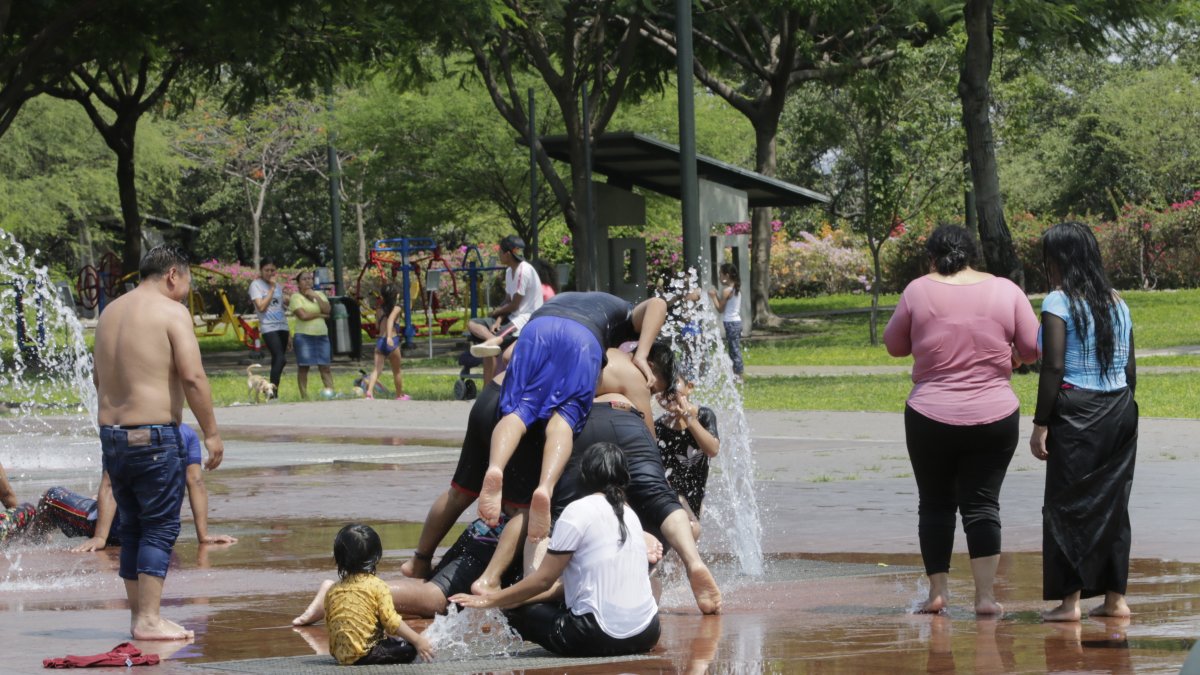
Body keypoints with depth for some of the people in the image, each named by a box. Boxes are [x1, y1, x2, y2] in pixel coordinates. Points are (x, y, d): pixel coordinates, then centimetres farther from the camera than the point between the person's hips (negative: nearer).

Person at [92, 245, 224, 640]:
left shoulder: (111, 312, 15)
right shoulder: (171, 312, -8)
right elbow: (193, 377, -16)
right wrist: (211, 433, -11)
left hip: (110, 432, 7)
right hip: (155, 436, -7)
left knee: (131, 527, 14)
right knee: (160, 527, -3)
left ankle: (137, 615, 17)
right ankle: (149, 620, -7)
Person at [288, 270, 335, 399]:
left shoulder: (319, 294, 16)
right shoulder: (296, 297, -1)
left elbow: (327, 310, 2)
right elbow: (303, 315, -14)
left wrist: (316, 297, -5)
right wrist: (320, 315, -2)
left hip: (321, 335, 4)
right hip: (304, 335, -4)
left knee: (325, 366, -1)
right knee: (303, 367, -3)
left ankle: (330, 391, -4)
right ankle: (304, 396, -2)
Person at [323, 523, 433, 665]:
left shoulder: (332, 591, 9)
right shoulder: (377, 585, -7)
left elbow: (329, 621, 16)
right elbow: (391, 622, -12)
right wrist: (418, 640, -5)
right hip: (363, 655, -7)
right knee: (408, 649, -2)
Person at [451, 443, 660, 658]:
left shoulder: (579, 511, -6)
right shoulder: (629, 515, 15)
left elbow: (543, 580, -5)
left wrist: (489, 600, 3)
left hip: (602, 637, -6)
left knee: (518, 611, 11)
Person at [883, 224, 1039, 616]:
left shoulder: (919, 292, -4)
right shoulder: (1005, 291, 0)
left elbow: (894, 345, 7)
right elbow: (1033, 349, 3)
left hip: (931, 418, -1)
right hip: (994, 418, 1)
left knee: (936, 503, 12)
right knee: (982, 503, 3)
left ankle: (937, 590, 12)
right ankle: (985, 594, -7)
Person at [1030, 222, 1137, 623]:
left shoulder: (1059, 302, -8)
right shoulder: (1116, 303, 11)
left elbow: (1054, 367, -14)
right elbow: (1130, 370, 12)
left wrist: (1040, 424, -12)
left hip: (1077, 414, -6)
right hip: (1120, 410, 6)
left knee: (1068, 504, 0)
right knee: (1112, 503, 12)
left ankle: (1070, 600, -2)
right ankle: (1115, 597, 14)